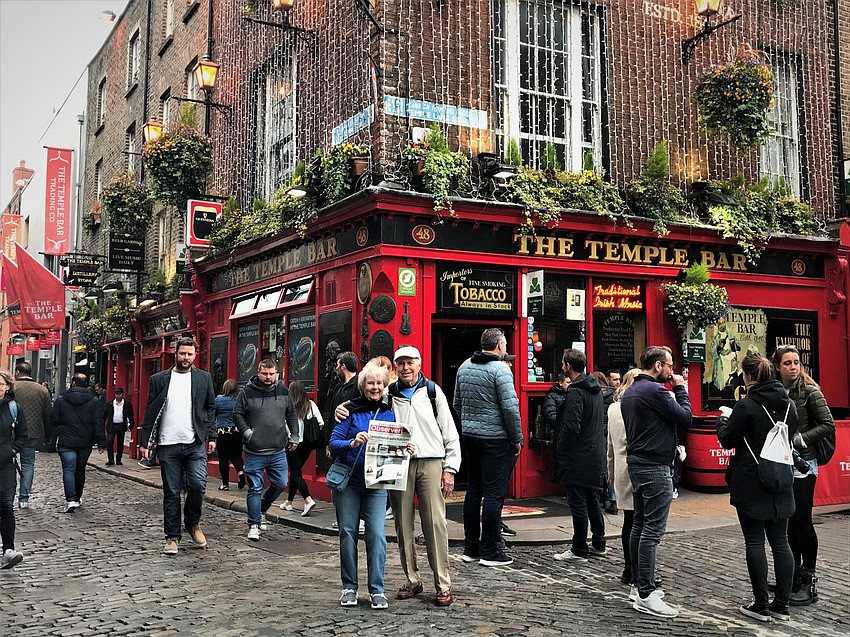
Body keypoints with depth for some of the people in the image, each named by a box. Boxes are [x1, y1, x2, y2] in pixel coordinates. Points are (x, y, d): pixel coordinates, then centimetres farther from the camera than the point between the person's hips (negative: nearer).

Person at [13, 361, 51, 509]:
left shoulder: (12, 387, -6)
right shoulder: (42, 390, 4)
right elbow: (48, 416, 8)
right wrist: (48, 436, 16)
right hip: (33, 434, 3)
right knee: (28, 464, 10)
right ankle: (24, 498, 8)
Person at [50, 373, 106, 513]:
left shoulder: (61, 400, -3)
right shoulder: (94, 401, -3)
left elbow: (53, 421, 0)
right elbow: (98, 423, -6)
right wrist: (101, 442, -5)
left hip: (66, 442, -2)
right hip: (85, 443, 2)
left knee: (68, 470, -2)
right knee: (80, 470, 17)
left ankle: (71, 500, -16)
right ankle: (78, 498, 29)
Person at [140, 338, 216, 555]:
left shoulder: (204, 378, 8)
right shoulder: (159, 379, 6)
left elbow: (210, 409, 11)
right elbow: (150, 412, 5)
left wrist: (211, 436, 3)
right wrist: (145, 442, 0)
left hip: (195, 445, 0)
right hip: (168, 445, 0)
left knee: (198, 485, -11)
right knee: (171, 493, 5)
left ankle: (193, 523, 15)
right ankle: (173, 537, 15)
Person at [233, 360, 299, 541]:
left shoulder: (283, 390, 7)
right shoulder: (247, 391, -3)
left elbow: (291, 415, 15)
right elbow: (237, 414, 0)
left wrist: (294, 436, 11)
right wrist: (246, 432, -12)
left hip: (278, 452, 4)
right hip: (254, 452, -4)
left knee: (281, 484, 8)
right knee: (255, 489, 1)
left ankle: (261, 510, 33)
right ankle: (254, 525, 12)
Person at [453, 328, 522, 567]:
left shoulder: (464, 366, 9)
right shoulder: (500, 369, -13)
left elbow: (457, 403, 16)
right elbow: (510, 408, -17)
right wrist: (517, 439, -7)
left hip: (470, 437, 7)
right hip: (496, 439, -7)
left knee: (474, 491, 13)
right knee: (494, 494, -2)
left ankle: (470, 548, 19)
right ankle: (489, 551, 2)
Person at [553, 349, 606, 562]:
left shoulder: (575, 392, -17)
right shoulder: (596, 389, 12)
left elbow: (571, 427, -22)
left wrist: (561, 451, -10)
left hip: (579, 458, -9)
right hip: (596, 455, 9)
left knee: (578, 504, -2)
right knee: (592, 501, 18)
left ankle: (579, 550, 4)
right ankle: (599, 544, 27)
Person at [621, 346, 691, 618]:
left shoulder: (629, 392, 14)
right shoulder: (655, 390, -16)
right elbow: (685, 417, -11)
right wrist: (680, 389, -1)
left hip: (636, 463, 10)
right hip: (655, 467, -10)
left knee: (639, 526, 14)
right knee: (652, 531, -8)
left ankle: (638, 585, 21)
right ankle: (646, 595, -7)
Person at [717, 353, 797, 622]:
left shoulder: (747, 405, -15)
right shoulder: (789, 405, 4)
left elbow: (728, 440, -9)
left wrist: (722, 421, 12)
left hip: (750, 485, -6)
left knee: (755, 542, 2)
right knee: (780, 542, 10)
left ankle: (761, 606, 6)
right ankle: (782, 605, 16)